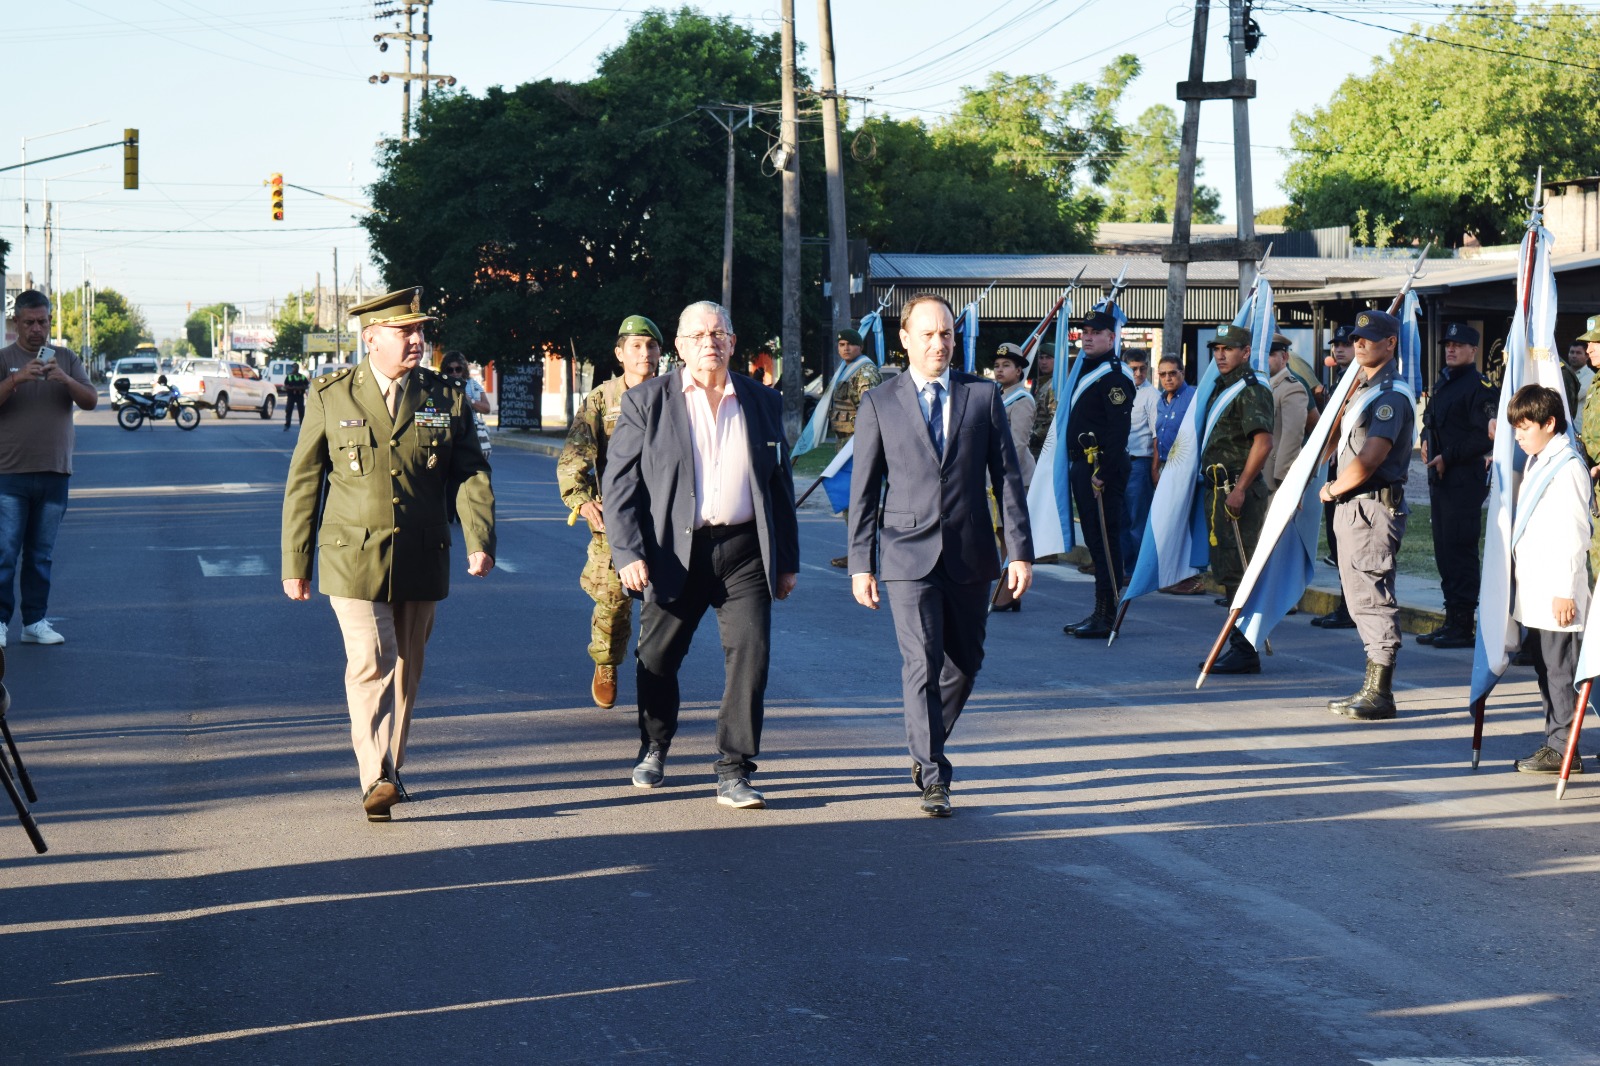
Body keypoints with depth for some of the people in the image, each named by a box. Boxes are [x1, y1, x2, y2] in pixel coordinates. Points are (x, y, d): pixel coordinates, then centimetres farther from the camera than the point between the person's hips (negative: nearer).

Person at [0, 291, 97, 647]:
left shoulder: (67, 359, 10)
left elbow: (91, 401, 1)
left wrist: (64, 379, -17)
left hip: (54, 473, 3)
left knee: (41, 555, 8)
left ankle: (35, 623, 13)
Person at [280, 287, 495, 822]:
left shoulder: (447, 397, 5)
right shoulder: (330, 397, 0)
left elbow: (471, 475, 1)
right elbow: (303, 483, 4)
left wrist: (480, 542, -16)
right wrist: (295, 564, 3)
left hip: (422, 559, 3)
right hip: (353, 558, -3)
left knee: (406, 668, 11)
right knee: (370, 663, -14)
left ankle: (388, 769, 25)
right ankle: (375, 781, -16)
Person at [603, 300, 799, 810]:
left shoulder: (763, 402, 11)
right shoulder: (646, 401, 3)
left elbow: (780, 485, 15)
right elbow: (618, 483, 0)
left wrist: (788, 559, 11)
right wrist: (628, 554, -10)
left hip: (743, 552, 1)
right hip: (674, 553, -1)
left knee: (751, 653, -10)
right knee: (657, 658, 10)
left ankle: (734, 772, -3)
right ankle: (654, 749, 36)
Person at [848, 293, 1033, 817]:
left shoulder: (983, 396, 6)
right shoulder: (879, 404, 2)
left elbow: (1007, 477, 5)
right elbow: (863, 489, 4)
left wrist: (1020, 551, -2)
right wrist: (861, 563, -1)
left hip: (970, 556, 3)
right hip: (909, 555, -2)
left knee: (965, 661, 12)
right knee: (922, 664, -10)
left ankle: (925, 748, 34)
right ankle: (933, 779, -6)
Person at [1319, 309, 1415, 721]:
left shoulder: (1391, 395, -14)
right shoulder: (1361, 390, 18)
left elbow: (1369, 459, -20)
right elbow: (1334, 443, 26)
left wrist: (1332, 490, -7)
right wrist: (1341, 401, 15)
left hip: (1375, 507, -10)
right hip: (1351, 506, 10)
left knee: (1373, 597, -9)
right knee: (1360, 599, 13)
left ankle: (1380, 694, -7)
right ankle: (1373, 687, 19)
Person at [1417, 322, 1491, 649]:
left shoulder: (1479, 386, -11)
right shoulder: (1443, 383, 17)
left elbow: (1483, 437, -18)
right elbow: (1429, 420, 28)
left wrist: (1447, 457, -16)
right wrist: (1426, 442, 8)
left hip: (1466, 478, -9)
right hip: (1440, 478, 9)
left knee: (1460, 551, -8)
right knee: (1444, 550, 11)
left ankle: (1463, 627, -5)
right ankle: (1452, 622, 17)